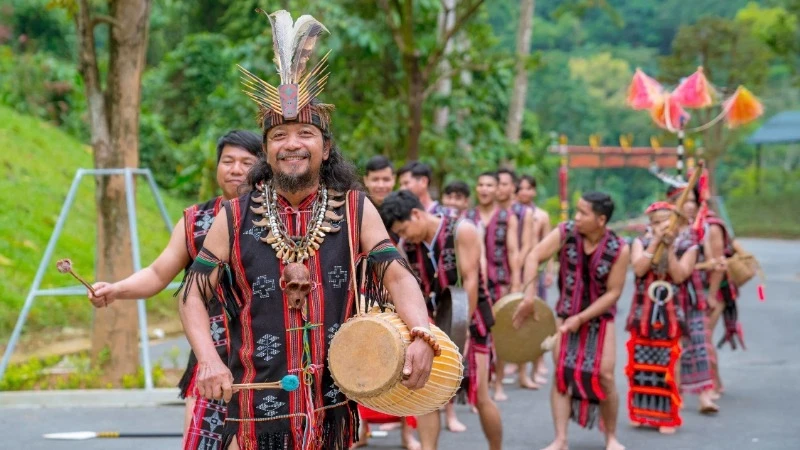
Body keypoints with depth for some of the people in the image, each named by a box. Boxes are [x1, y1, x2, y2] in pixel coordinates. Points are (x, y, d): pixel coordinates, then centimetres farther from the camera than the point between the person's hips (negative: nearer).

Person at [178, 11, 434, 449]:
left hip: (334, 408, 1)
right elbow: (192, 294, 1)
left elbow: (396, 275, -6)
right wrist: (209, 360, -16)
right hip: (257, 410, -1)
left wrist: (420, 335, -25)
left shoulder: (355, 211, 1)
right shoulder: (235, 217, -1)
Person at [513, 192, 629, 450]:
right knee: (561, 373, -6)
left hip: (599, 316, -2)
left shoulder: (619, 250, -18)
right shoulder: (565, 233, -13)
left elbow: (613, 292, -14)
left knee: (604, 376, -6)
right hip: (566, 313, 2)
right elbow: (533, 257, -16)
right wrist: (529, 296, -27)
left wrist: (581, 318, -18)